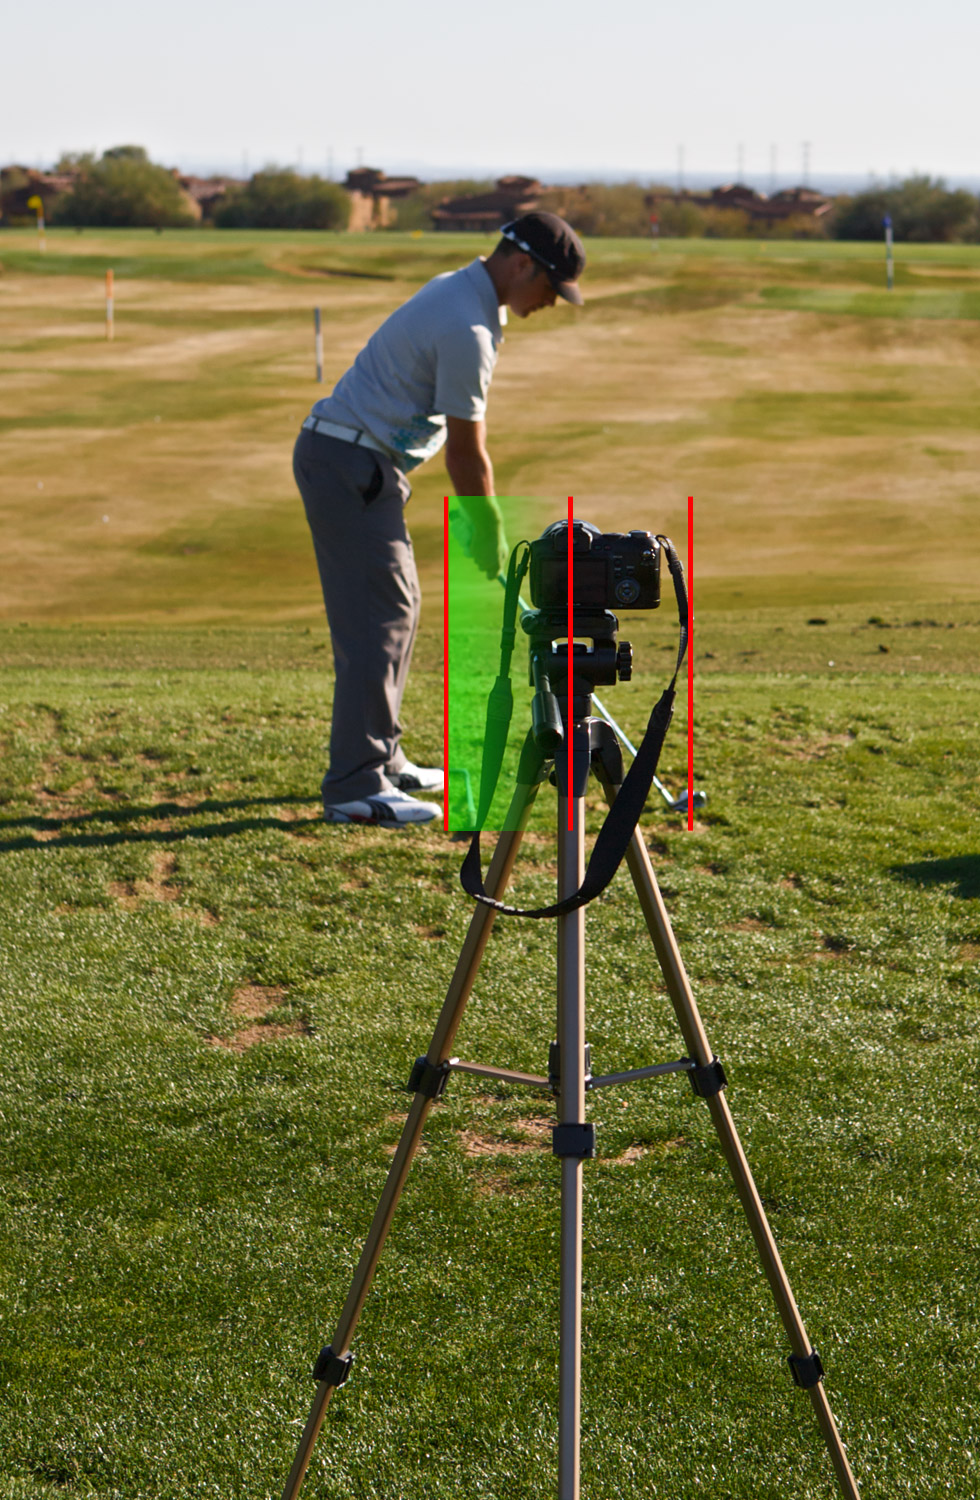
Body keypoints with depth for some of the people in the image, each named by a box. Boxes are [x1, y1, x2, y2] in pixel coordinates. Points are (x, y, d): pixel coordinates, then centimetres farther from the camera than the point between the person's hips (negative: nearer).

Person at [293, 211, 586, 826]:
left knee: (397, 606, 16)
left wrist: (484, 515, 16)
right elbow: (466, 451, -14)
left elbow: (469, 429, 17)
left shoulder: (462, 292, 13)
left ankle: (381, 757, 23)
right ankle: (356, 786, -11)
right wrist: (489, 532, -1)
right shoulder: (467, 329, -20)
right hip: (350, 466, -11)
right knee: (379, 617, -11)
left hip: (365, 463, 11)